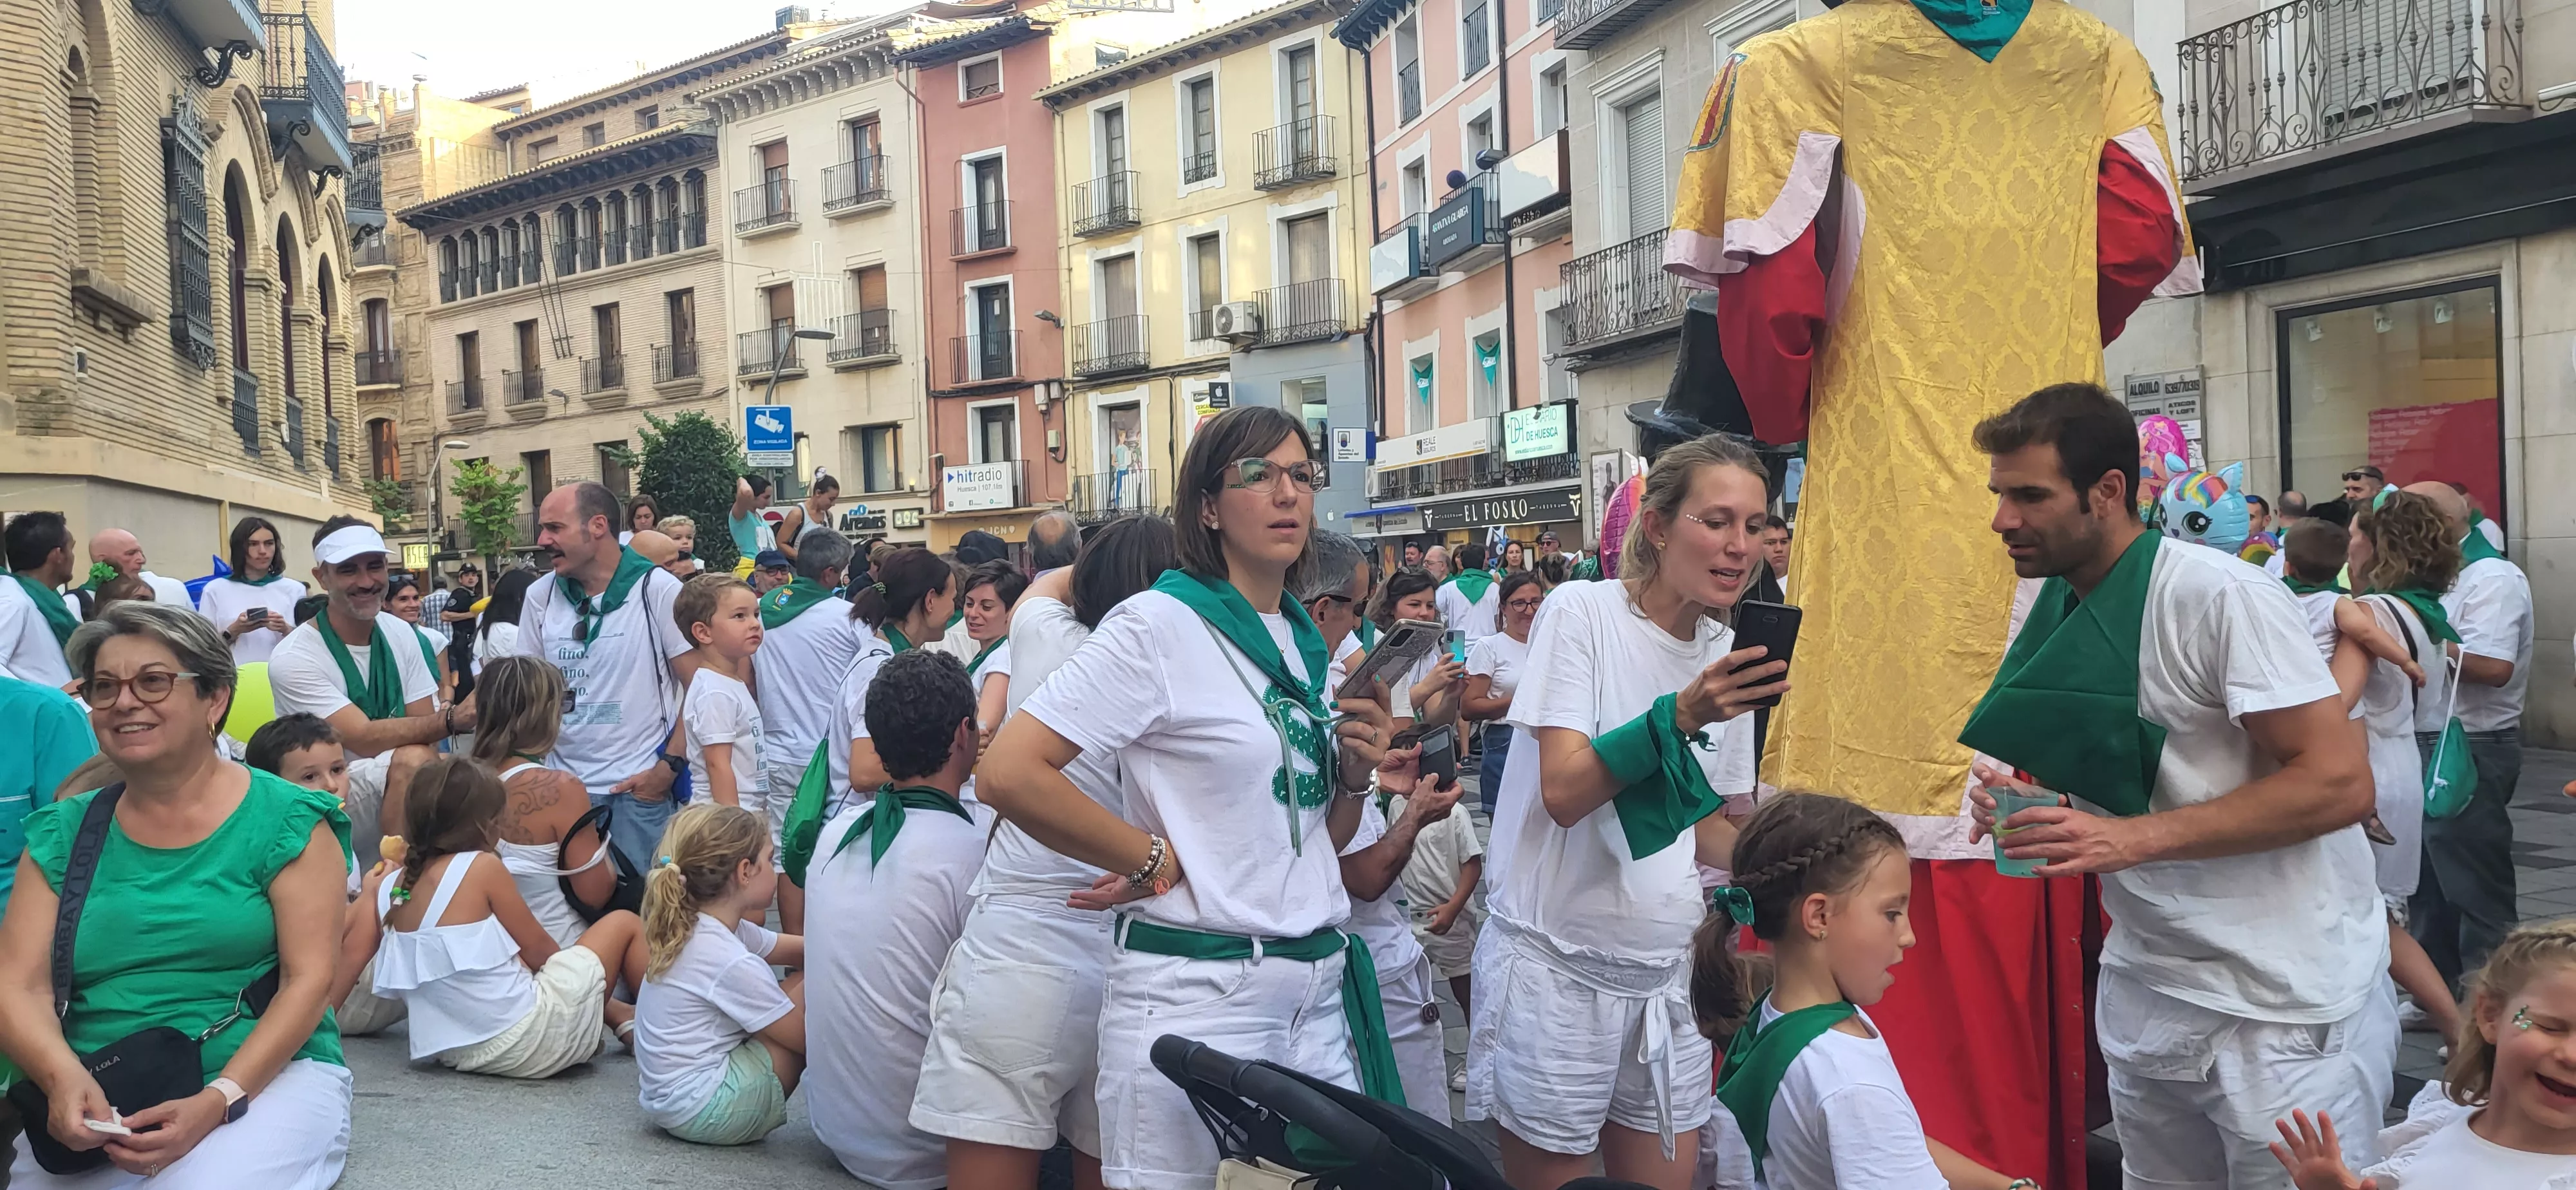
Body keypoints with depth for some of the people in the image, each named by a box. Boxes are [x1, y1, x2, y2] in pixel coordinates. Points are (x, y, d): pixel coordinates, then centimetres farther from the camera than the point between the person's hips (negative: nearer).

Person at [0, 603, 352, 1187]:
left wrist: (217, 1102, -21)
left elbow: (308, 980, -7)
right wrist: (65, 1078, -19)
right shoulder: (62, 834, 11)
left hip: (267, 1075, -2)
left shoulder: (287, 823, 0)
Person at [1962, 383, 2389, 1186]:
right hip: (2148, 992, 7)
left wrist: (2134, 838, -27)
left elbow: (2339, 782, -22)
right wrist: (2024, 803, -5)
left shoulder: (2222, 596, -18)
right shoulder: (2055, 610, 5)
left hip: (2285, 1003, -7)